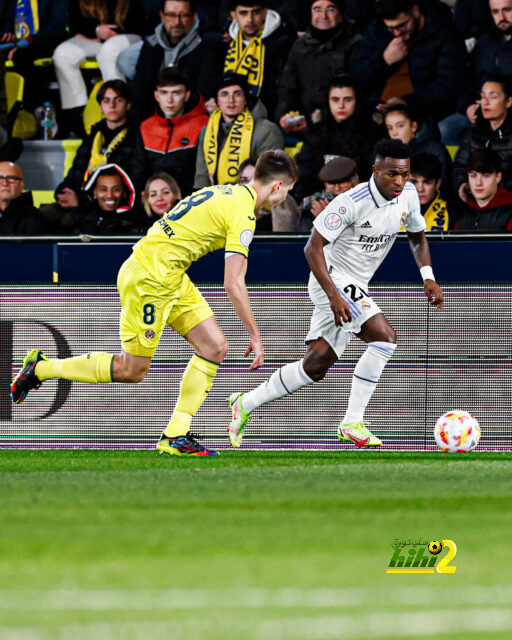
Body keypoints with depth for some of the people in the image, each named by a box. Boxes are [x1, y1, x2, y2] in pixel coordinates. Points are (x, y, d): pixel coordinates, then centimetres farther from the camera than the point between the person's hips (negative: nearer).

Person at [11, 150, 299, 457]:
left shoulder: (228, 192, 12)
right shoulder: (242, 213, -17)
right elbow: (234, 284, -19)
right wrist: (255, 335, -12)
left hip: (171, 276, 10)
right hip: (148, 277, -10)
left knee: (215, 347, 3)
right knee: (133, 370, -1)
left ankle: (175, 436, 5)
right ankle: (41, 368, 12)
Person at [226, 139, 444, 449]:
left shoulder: (408, 195, -1)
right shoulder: (351, 202, -23)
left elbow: (418, 237, 18)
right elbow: (313, 247, -21)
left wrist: (428, 277, 2)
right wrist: (333, 295, -29)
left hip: (355, 287, 8)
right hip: (333, 280, -8)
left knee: (315, 366, 9)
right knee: (385, 335, -25)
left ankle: (245, 404, 23)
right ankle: (353, 423, -18)